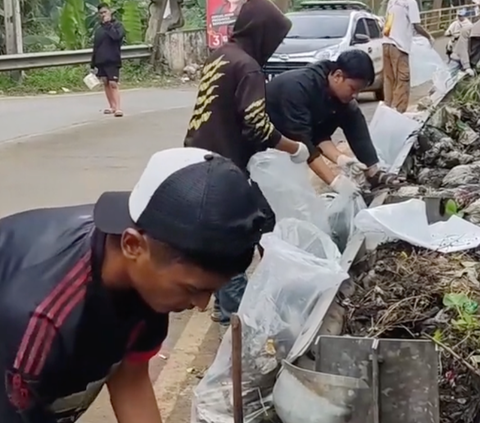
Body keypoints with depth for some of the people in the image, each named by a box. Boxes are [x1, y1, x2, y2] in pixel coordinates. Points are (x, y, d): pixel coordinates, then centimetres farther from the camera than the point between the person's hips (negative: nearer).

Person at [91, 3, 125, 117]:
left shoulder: (117, 25, -1)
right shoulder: (99, 29, 16)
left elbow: (116, 36, -25)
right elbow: (95, 47, 18)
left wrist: (108, 24, -17)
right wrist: (93, 64, 14)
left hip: (112, 60, -6)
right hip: (101, 61, 7)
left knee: (113, 84, -14)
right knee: (105, 83, 9)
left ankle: (118, 108, -18)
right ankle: (112, 106, 18)